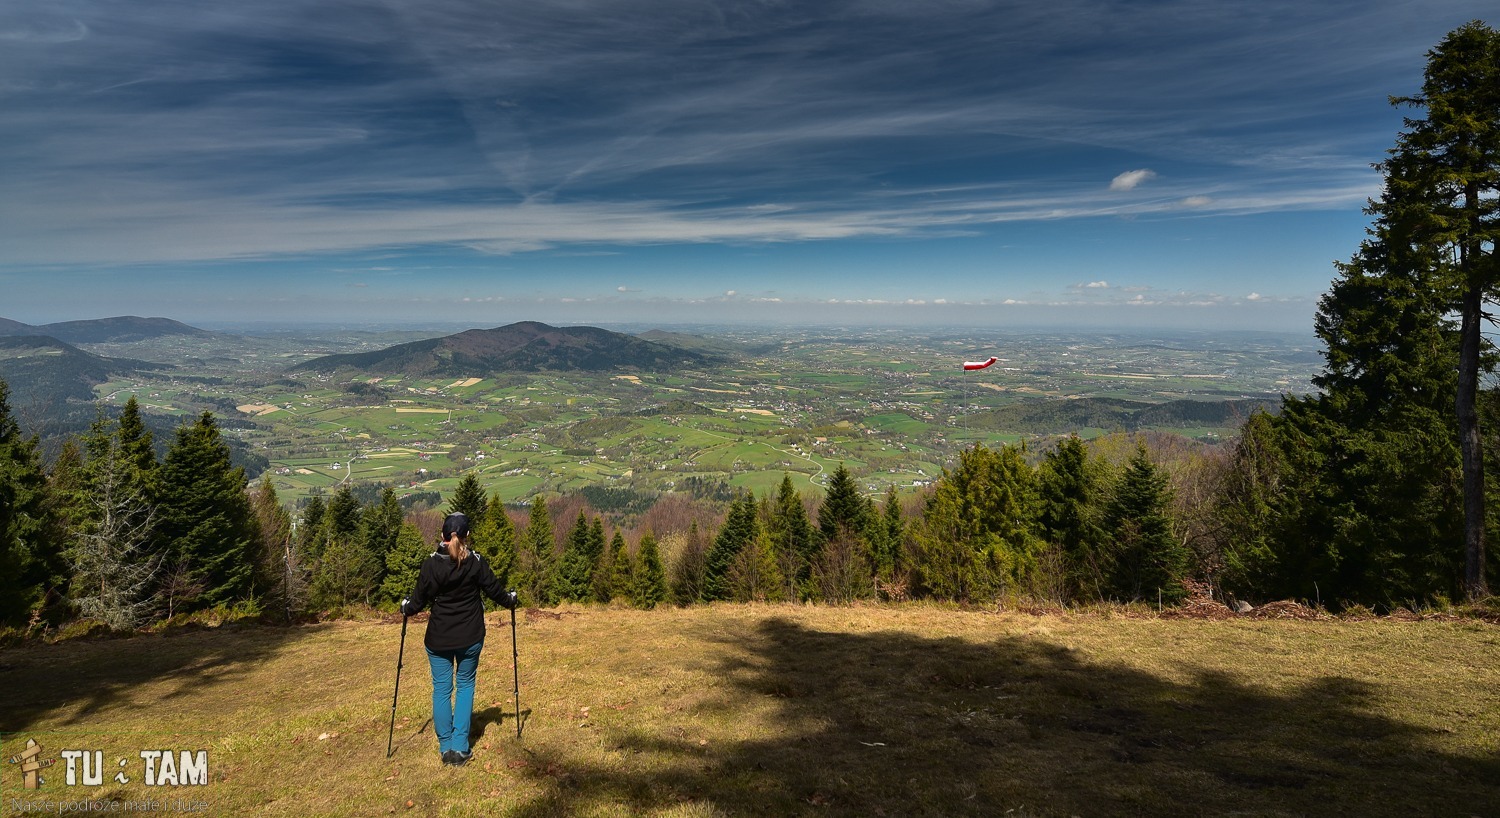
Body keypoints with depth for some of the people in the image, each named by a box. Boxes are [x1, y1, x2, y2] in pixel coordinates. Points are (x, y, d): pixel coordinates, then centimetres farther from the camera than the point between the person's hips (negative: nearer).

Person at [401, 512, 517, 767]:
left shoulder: (431, 563, -9)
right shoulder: (475, 562, -7)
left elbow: (420, 599, -2)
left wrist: (406, 608, 20)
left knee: (441, 689, 10)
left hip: (438, 639, 0)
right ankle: (460, 748, 7)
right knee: (465, 685, 12)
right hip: (470, 638, 1)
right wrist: (510, 600, 21)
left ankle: (446, 747, 14)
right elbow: (494, 590, 1)